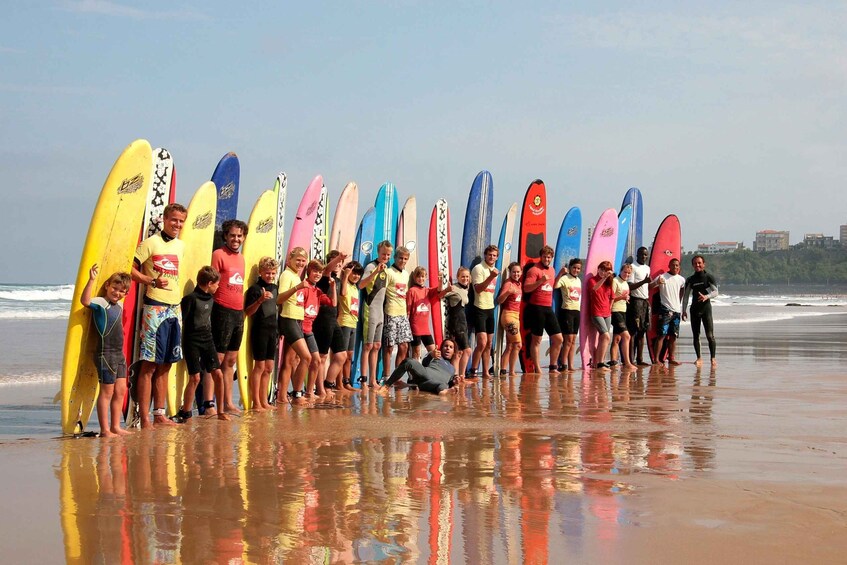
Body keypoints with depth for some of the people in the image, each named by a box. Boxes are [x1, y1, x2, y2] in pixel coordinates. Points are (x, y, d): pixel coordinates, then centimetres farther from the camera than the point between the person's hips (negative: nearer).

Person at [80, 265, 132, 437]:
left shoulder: (119, 305, 16)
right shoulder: (100, 303, -9)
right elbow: (85, 301, -30)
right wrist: (91, 280, -35)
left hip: (119, 353, 9)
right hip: (105, 353, -9)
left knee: (120, 390, 11)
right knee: (107, 391, -5)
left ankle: (115, 426, 20)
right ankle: (104, 430, 0)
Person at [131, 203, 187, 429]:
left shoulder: (180, 246, 15)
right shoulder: (151, 243, -6)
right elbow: (129, 268, -10)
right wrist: (152, 281, -20)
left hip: (174, 308, 7)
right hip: (154, 308, -7)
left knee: (165, 365, 10)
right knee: (149, 364, -6)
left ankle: (159, 415, 17)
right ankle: (144, 418, -4)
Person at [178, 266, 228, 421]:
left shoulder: (210, 299, 11)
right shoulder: (190, 298, -11)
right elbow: (183, 323, -11)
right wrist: (183, 346, -13)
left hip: (207, 340, 6)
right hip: (192, 342, -6)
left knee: (218, 374, -1)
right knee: (195, 377, -10)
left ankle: (220, 411, 9)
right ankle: (184, 413, 1)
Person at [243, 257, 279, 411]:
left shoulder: (275, 288, 11)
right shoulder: (255, 289, -9)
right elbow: (248, 312, -15)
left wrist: (277, 331, 22)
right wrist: (260, 300, -30)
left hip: (272, 330, 7)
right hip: (259, 330, -7)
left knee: (269, 368, 9)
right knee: (259, 366, -5)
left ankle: (264, 401, 16)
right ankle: (256, 402, -1)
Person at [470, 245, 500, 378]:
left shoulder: (494, 270, 15)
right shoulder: (479, 268, -9)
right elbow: (478, 289, -19)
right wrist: (491, 277, -27)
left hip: (490, 308, 8)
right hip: (480, 308, -8)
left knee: (489, 343, 9)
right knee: (482, 342, -16)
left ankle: (485, 372, 14)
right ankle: (472, 371, -8)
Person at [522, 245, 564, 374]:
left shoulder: (552, 270, 16)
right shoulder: (534, 270, -7)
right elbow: (526, 288, -16)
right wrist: (540, 281, -26)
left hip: (549, 308, 7)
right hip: (537, 308, -7)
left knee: (558, 339, 6)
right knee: (536, 340, -1)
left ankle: (553, 367, 15)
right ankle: (537, 370, 3)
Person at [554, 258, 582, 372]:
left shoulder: (578, 280, 14)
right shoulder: (565, 278, -9)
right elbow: (555, 286, -28)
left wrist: (579, 307, 17)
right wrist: (560, 273, -36)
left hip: (577, 311, 7)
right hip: (567, 310, -7)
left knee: (573, 340, 7)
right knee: (569, 338, -10)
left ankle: (570, 365, 10)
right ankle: (563, 364, -3)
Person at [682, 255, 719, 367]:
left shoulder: (709, 277, 1)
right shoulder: (690, 280, 10)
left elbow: (715, 292, -8)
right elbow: (685, 296, 10)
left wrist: (706, 297, -28)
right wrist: (684, 311, 4)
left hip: (706, 308, -3)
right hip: (694, 309, 3)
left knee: (710, 335, -11)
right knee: (695, 336, 4)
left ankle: (713, 358, -5)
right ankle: (699, 358, 11)